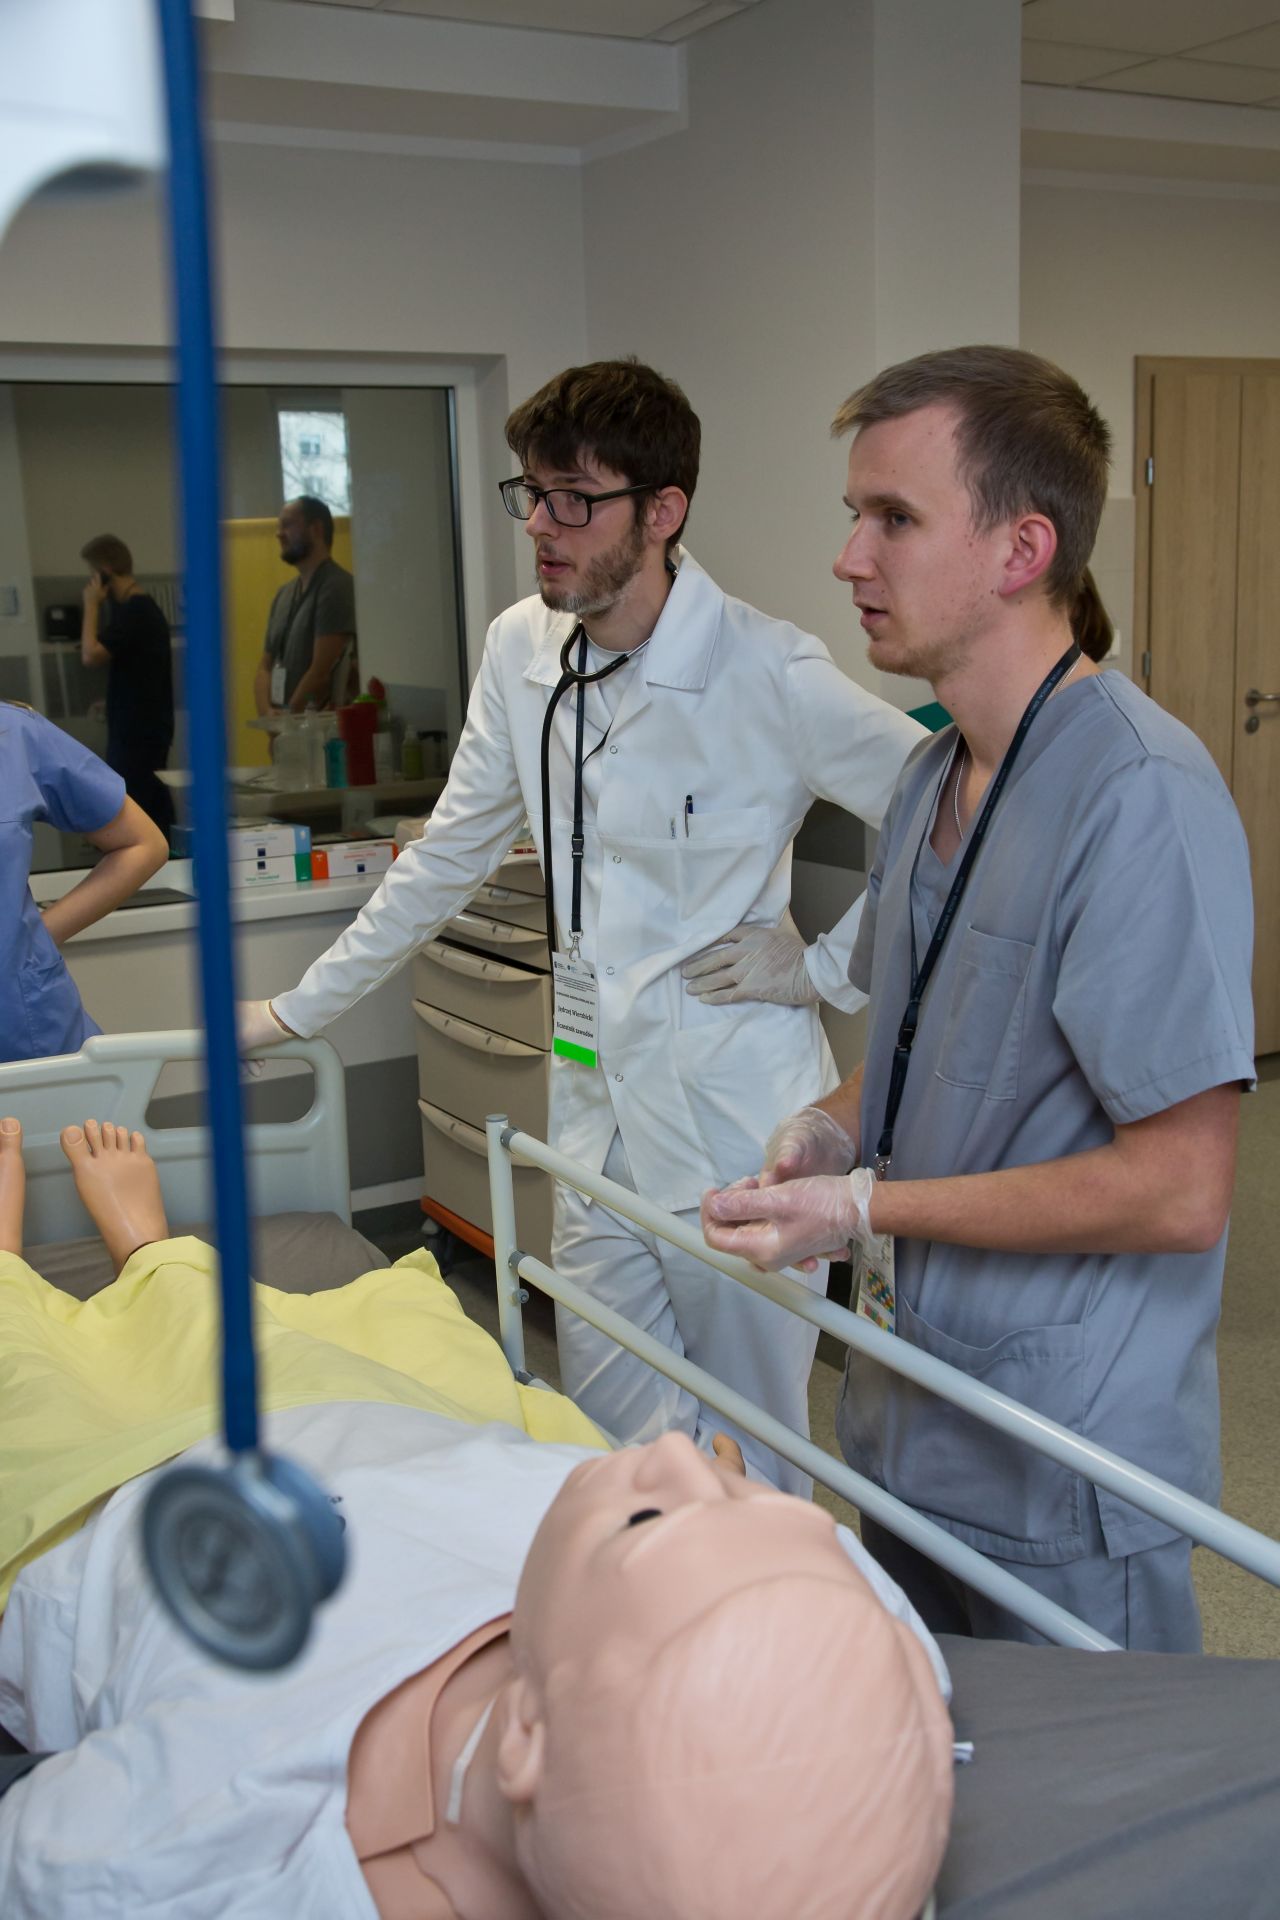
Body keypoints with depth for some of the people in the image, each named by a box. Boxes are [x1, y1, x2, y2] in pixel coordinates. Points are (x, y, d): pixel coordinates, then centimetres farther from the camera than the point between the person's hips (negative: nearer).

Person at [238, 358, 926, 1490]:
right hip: (597, 1109, 6)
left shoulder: (770, 676, -16)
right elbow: (450, 856, 15)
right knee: (614, 1451, 15)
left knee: (751, 1466, 9)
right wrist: (301, 1009, 18)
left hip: (735, 1119, -6)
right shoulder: (523, 649, 4)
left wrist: (826, 966, -11)